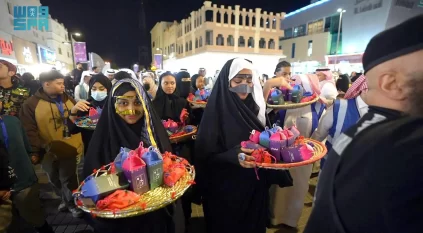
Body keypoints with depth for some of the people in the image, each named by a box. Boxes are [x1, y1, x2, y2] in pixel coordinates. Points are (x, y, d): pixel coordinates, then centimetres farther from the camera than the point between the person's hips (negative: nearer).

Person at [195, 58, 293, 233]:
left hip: (256, 187, 6)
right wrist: (234, 156, -33)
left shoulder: (253, 107, 1)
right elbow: (205, 156, -19)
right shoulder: (216, 112, -17)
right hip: (227, 190, -6)